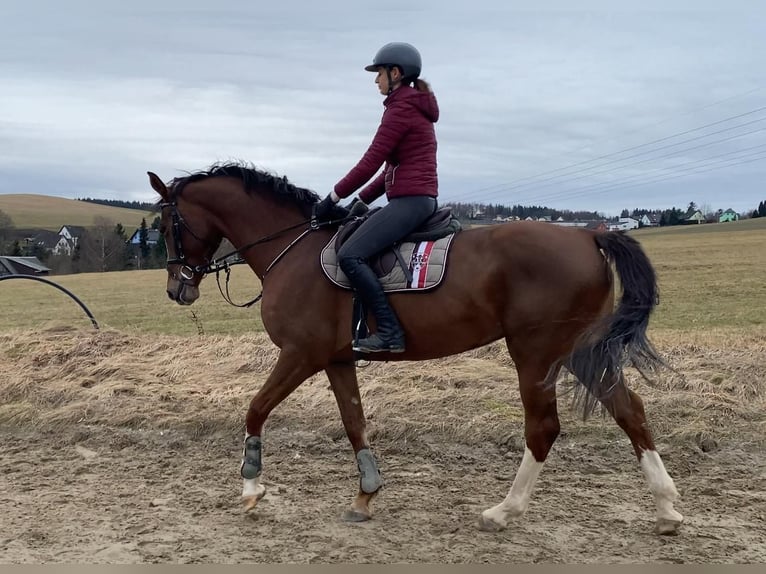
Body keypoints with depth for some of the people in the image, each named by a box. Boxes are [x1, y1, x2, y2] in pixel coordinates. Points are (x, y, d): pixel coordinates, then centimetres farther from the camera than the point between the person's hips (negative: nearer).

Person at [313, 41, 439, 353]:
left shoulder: (400, 108, -10)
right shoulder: (415, 107, 21)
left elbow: (370, 164, -14)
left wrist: (333, 199, -6)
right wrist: (361, 201, 16)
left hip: (409, 201, -11)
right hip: (419, 199, 11)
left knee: (350, 256, -19)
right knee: (357, 250, 21)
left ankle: (389, 331, -23)